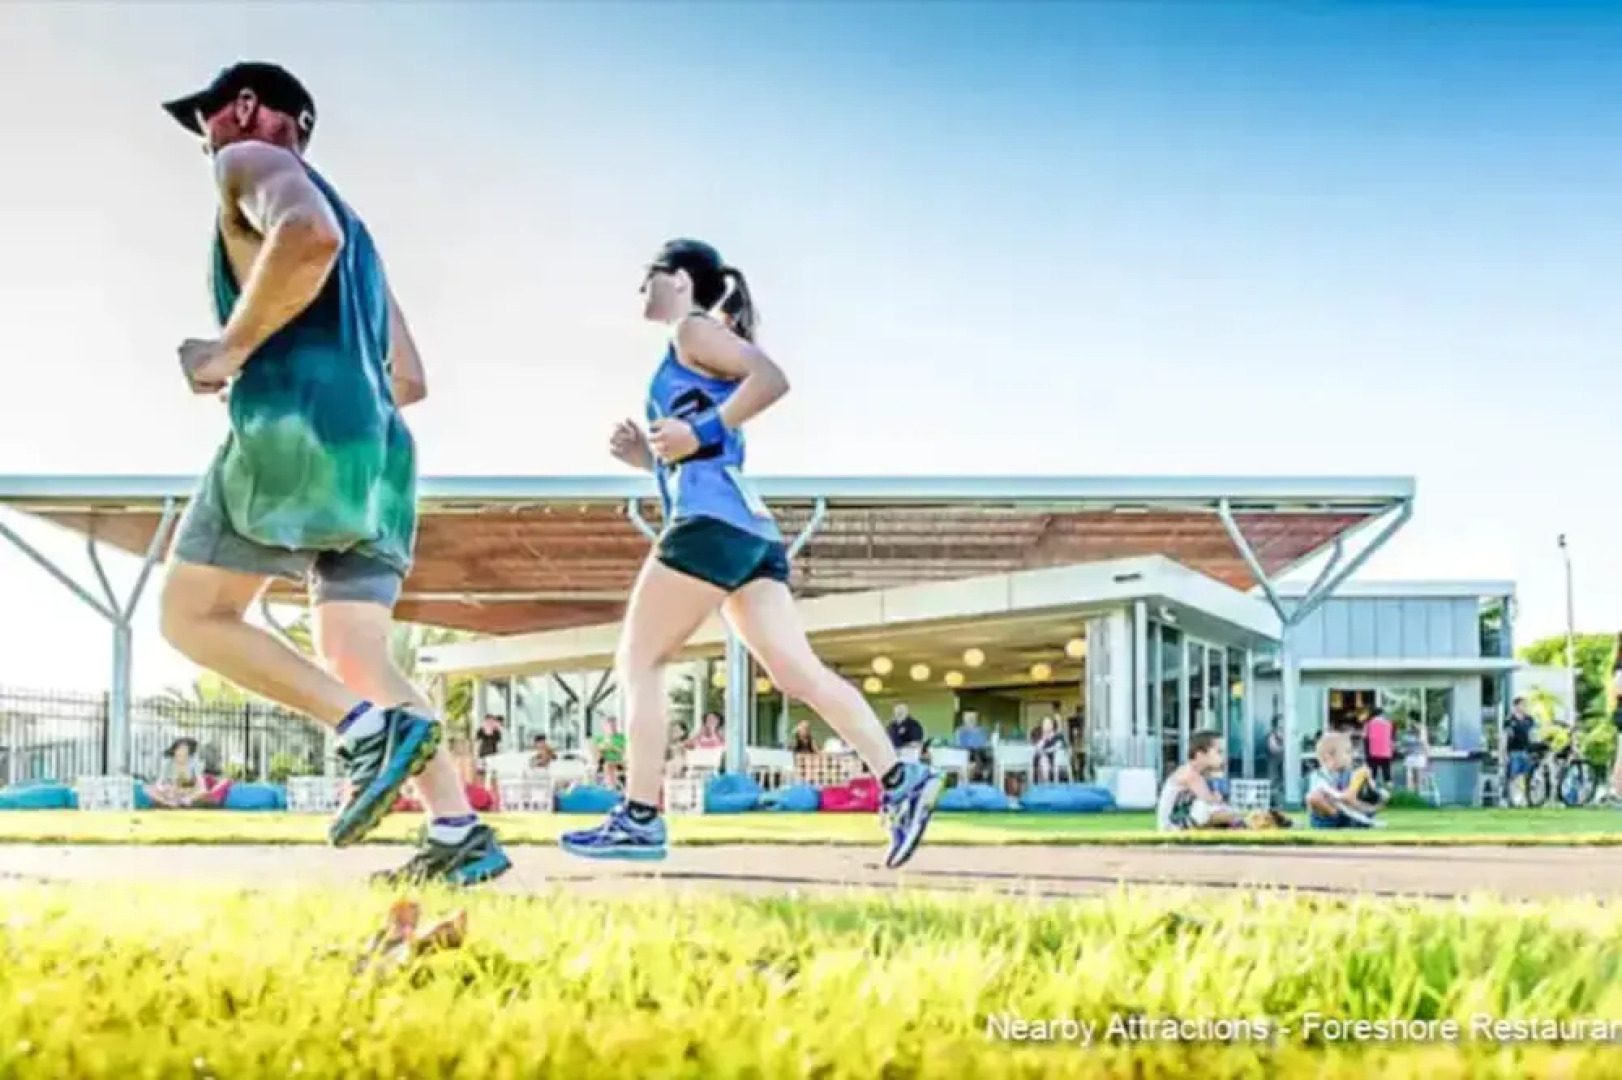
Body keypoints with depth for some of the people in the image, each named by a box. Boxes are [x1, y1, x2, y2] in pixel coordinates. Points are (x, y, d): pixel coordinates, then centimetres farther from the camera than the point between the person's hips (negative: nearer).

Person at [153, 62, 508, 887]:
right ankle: (459, 833, -9)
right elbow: (408, 381, 31)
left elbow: (310, 236, -20)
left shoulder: (252, 162, 6)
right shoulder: (354, 235, 32)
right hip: (378, 453, 8)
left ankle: (370, 728, -16)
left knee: (191, 616, 1)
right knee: (354, 659, 4)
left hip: (297, 430, -8)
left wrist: (231, 350, -13)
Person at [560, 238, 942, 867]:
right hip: (749, 529, 9)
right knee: (800, 674, 0)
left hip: (712, 524, -9)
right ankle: (900, 781, -9)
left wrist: (700, 432, -16)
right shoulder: (692, 353, 29)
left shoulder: (694, 330, 3)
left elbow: (771, 378, -15)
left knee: (637, 663, -1)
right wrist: (646, 454, 18)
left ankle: (639, 820, -2)